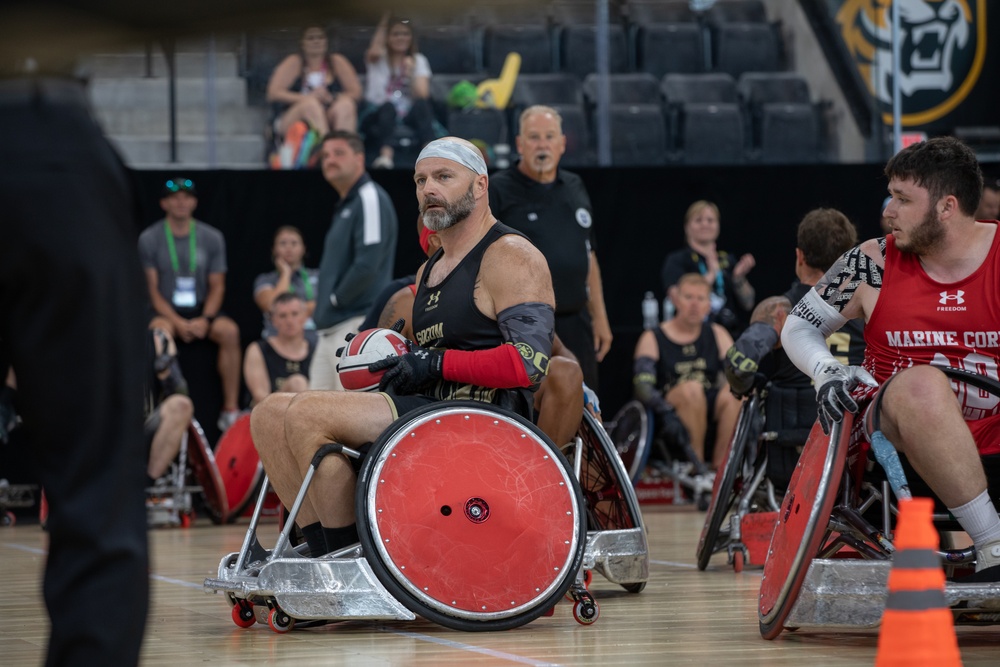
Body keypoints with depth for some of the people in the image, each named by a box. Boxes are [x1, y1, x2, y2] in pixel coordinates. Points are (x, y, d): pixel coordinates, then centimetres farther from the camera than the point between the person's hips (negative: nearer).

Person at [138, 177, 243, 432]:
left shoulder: (212, 237, 6)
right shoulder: (149, 239, 1)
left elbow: (217, 286, 6)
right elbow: (152, 289, -2)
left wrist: (205, 320, -13)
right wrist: (177, 322, -16)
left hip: (202, 311, 2)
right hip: (166, 311, -2)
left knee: (230, 331, -29)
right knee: (159, 331, -37)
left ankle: (231, 409, -25)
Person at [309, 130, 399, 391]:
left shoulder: (370, 199, -9)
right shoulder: (344, 207, 21)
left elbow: (367, 266, -20)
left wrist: (335, 299, -10)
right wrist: (322, 306, 10)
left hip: (357, 323, -10)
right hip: (331, 329, 11)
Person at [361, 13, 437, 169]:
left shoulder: (418, 60, 14)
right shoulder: (379, 60, 9)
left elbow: (422, 95, 0)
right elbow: (374, 52, -19)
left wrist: (411, 73, -16)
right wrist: (385, 20, -18)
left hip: (408, 116, 2)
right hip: (379, 117, -2)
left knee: (421, 105, -30)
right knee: (388, 106, -36)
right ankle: (385, 154, -58)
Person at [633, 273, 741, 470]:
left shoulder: (717, 335, 16)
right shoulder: (652, 339, 5)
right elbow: (642, 384, -10)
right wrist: (664, 410, -30)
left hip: (711, 413, 3)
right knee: (691, 388, -33)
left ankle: (719, 466, -22)